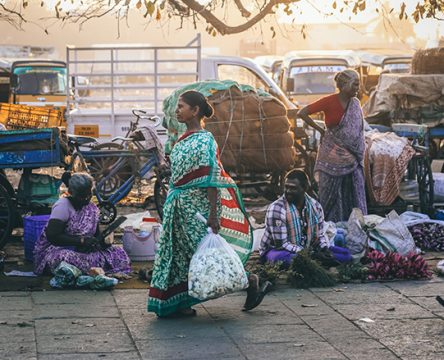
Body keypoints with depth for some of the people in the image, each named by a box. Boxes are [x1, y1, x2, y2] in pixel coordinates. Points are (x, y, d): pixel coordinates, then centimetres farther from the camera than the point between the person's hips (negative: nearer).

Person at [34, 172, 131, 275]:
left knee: (120, 254, -12)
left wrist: (103, 240, -10)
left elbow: (96, 234, 16)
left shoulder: (92, 208, 8)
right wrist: (82, 240, -26)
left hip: (82, 250, 6)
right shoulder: (62, 206, -13)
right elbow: (52, 236, -22)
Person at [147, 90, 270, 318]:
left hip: (197, 207, -9)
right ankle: (180, 305, 14)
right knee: (180, 253, 9)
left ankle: (250, 282, 10)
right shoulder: (184, 140, 11)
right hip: (181, 205, 9)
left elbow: (212, 180, -19)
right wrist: (171, 202, 19)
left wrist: (213, 214, -23)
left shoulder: (204, 141, -15)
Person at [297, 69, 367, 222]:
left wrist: (359, 156, 9)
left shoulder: (355, 104, 4)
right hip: (332, 154, -5)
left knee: (355, 191, 4)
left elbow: (358, 131, 13)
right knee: (332, 193, 3)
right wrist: (321, 130, -5)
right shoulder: (330, 102, -12)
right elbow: (302, 113, -11)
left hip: (351, 156, 5)